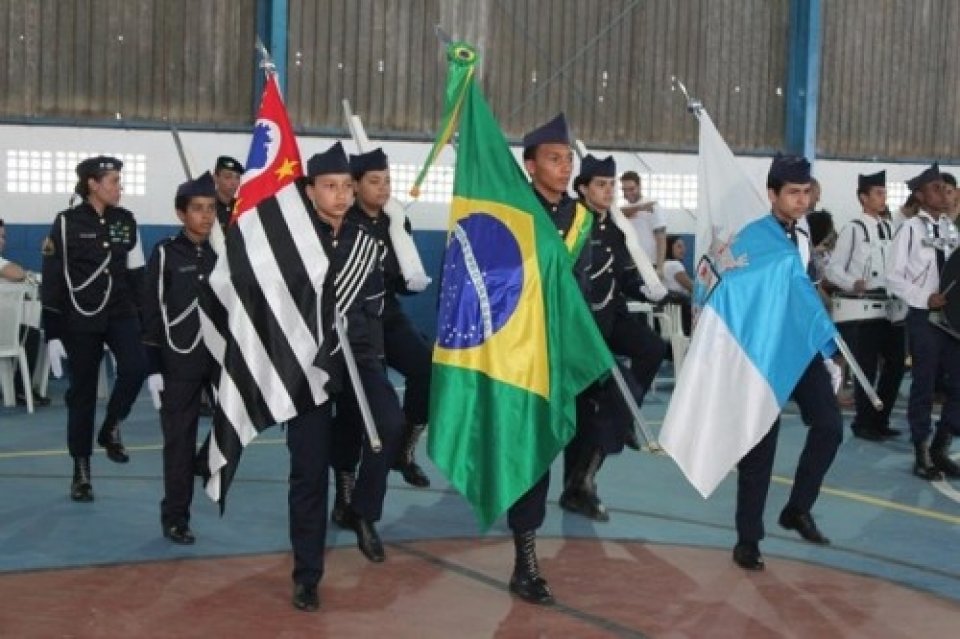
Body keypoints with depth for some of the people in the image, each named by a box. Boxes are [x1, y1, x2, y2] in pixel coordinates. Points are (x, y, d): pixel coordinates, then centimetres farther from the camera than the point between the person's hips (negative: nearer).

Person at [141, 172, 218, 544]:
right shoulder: (165, 254, -3)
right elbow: (152, 314, -5)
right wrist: (153, 369, -9)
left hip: (223, 357, 4)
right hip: (180, 363, -4)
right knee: (179, 440, 2)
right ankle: (175, 518, 11)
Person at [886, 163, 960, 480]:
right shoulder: (910, 229, -9)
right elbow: (893, 278, -10)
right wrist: (926, 299, -18)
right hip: (924, 317, -5)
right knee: (924, 385, 3)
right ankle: (922, 454, 15)